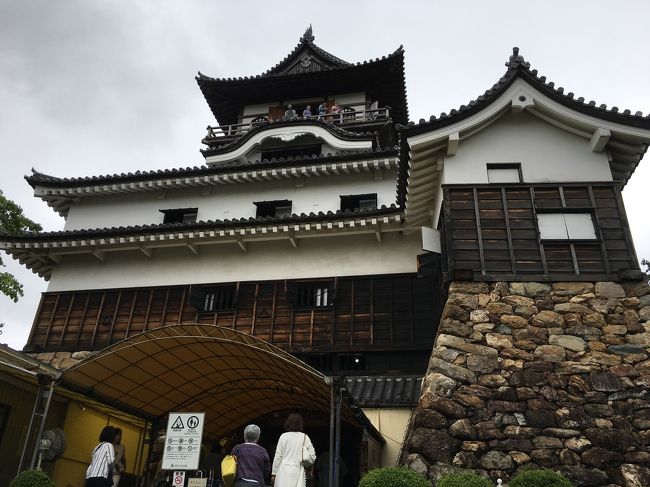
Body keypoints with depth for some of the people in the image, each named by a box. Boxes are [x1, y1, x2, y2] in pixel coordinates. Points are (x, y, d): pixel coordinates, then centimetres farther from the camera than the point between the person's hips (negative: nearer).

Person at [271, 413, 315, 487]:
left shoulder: (283, 436, 1)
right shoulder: (304, 437, 3)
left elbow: (278, 456, 2)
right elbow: (312, 456, 1)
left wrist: (274, 473, 9)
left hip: (283, 473, 0)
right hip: (298, 473, 0)